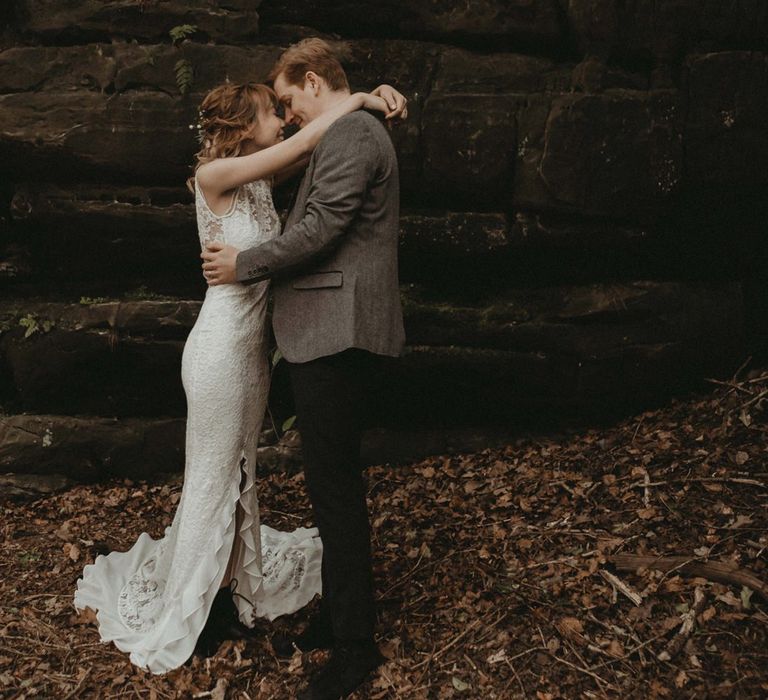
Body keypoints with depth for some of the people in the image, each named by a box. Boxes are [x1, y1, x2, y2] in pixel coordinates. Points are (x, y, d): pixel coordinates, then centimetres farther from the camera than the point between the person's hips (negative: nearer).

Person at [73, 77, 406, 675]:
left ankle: (231, 587, 31)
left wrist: (372, 98, -5)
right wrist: (355, 101, -9)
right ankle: (190, 613, 20)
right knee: (213, 479, 4)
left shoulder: (262, 177, 7)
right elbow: (303, 144, -20)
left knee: (242, 473, 16)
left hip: (254, 343, 8)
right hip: (222, 345, -8)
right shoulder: (215, 174, -15)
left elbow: (316, 145, 10)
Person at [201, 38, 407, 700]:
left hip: (338, 336, -11)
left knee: (335, 484, -4)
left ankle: (355, 645, 8)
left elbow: (319, 230, -18)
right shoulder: (352, 133, 22)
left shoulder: (350, 133, -11)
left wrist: (244, 263, -6)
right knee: (334, 482, 15)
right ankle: (336, 618, 28)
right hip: (332, 334, 11)